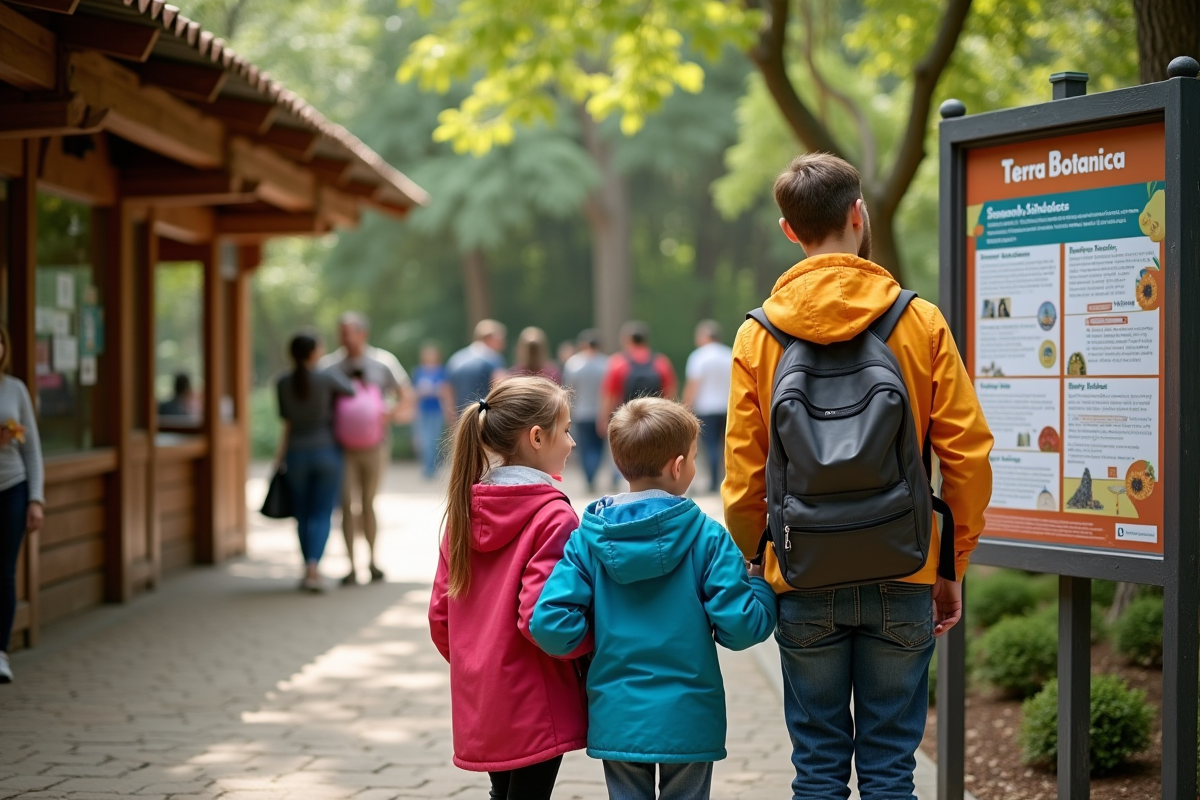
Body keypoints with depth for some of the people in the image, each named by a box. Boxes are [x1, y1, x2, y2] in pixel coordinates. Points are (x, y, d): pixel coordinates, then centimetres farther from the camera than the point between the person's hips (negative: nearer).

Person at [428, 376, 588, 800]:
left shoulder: (464, 509, 5)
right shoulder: (553, 515, -16)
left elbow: (440, 614, 9)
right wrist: (593, 644, -7)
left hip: (478, 703, 7)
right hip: (534, 708, -7)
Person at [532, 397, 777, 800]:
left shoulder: (589, 538, -4)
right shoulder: (707, 537, -11)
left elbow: (550, 624, -11)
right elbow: (739, 627, -12)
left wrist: (597, 639, 8)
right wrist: (762, 585, 7)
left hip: (616, 719, 2)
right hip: (688, 721, -2)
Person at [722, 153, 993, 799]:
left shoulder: (758, 336, -1)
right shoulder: (921, 323, -3)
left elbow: (744, 479, -1)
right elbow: (968, 457, -4)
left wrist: (757, 572, 12)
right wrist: (951, 567, 5)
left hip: (805, 583, 1)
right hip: (901, 580, -1)